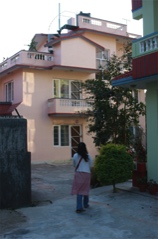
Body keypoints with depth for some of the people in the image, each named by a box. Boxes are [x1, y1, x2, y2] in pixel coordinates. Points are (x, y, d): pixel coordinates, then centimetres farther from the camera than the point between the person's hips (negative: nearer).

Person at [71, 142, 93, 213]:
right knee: (85, 189, 16)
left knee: (79, 190, -1)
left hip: (78, 174, -1)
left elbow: (74, 165, 6)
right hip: (87, 174, 1)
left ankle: (79, 207, -10)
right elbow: (91, 166, 3)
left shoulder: (75, 156, -6)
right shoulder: (88, 156, -7)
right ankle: (85, 204, 32)